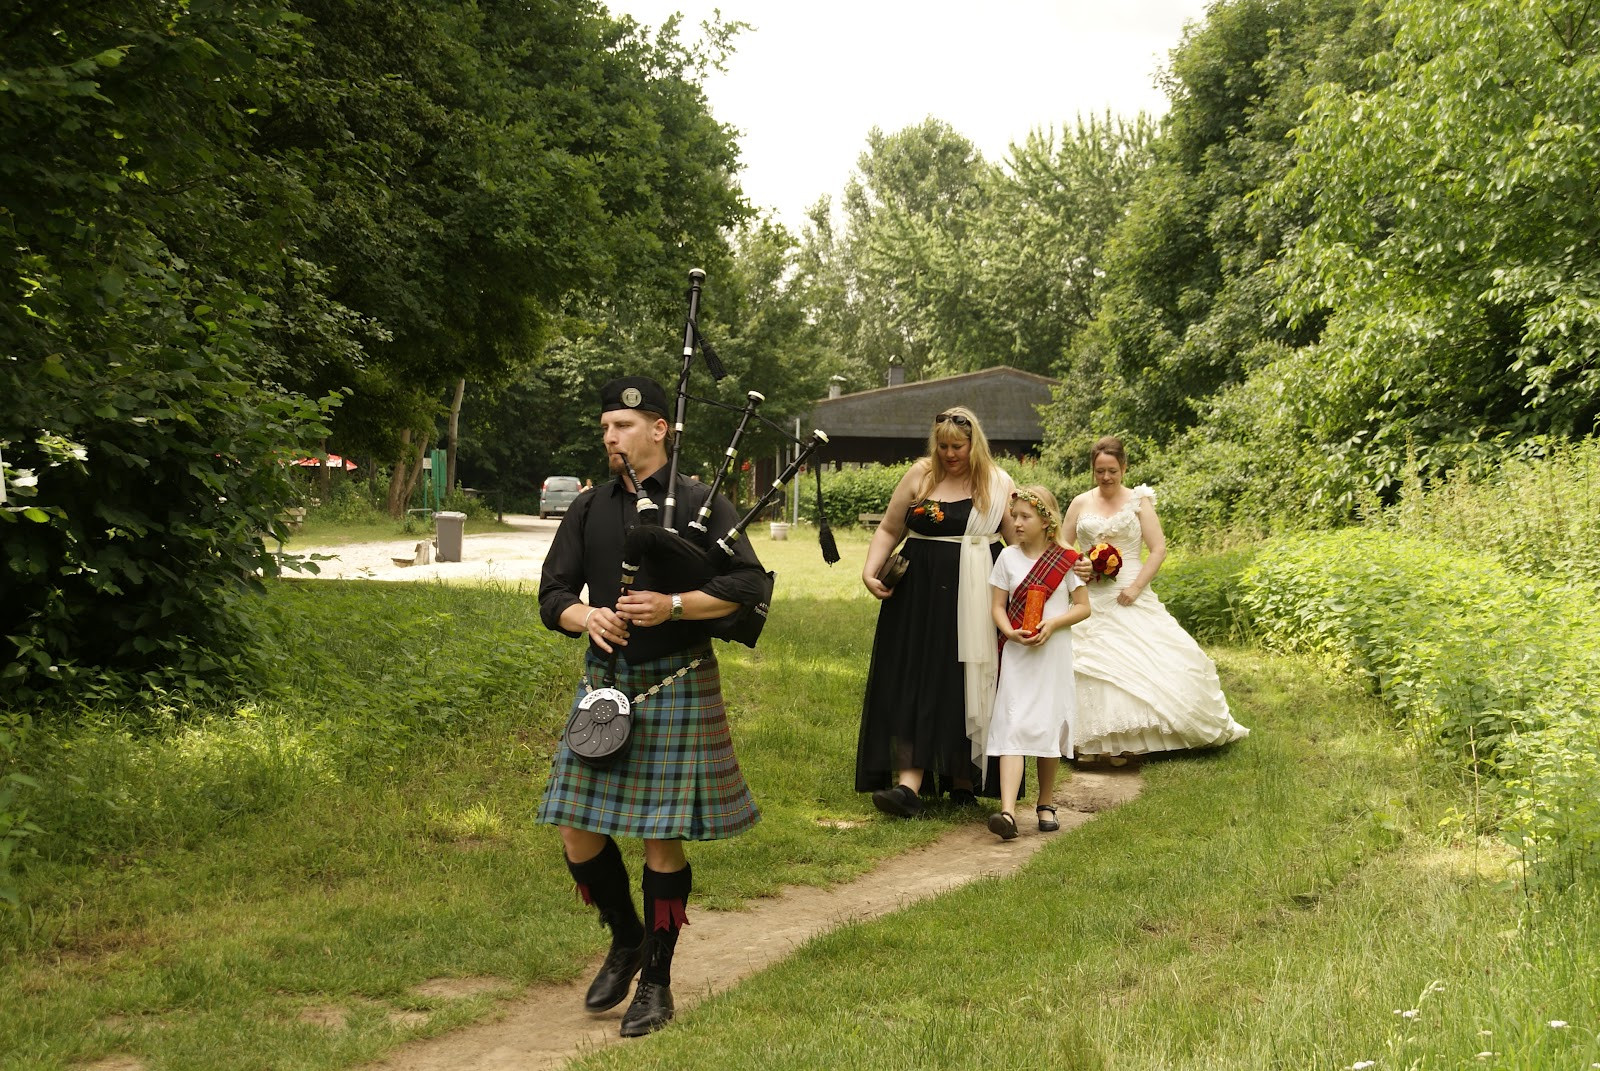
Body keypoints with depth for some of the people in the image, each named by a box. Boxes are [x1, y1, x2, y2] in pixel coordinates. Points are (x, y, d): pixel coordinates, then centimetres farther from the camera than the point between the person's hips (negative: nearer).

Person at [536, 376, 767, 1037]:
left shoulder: (701, 504, -3)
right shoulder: (588, 510, 9)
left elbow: (749, 584, -9)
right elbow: (552, 595, 6)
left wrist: (675, 605, -21)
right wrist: (585, 617, -16)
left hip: (676, 686, -4)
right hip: (604, 682, 4)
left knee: (663, 840, 1)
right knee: (579, 833, 3)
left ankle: (657, 981, 16)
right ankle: (626, 941, 29)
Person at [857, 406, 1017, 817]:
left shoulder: (998, 483, 3)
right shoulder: (920, 475, 3)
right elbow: (889, 529, 6)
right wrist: (870, 570, -7)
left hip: (975, 599, 0)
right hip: (920, 592, 0)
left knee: (965, 687, 3)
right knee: (914, 683, -4)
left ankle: (962, 782, 14)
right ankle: (909, 783, -7)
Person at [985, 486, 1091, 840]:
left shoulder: (1066, 559, 0)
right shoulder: (1008, 557, 4)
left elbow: (1083, 606, 1)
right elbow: (997, 606, 4)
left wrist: (1053, 624, -15)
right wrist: (1010, 632, -16)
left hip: (1054, 654, 0)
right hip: (1016, 654, 0)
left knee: (1049, 728, 7)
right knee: (1012, 727, -12)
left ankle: (1046, 805, 25)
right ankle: (1007, 811, -22)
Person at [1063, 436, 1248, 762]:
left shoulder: (1138, 501, 3)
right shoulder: (1080, 504, 7)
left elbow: (1159, 549, -2)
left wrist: (1136, 587, -13)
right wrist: (1074, 567, -9)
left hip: (1128, 597, -1)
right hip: (1089, 599, 1)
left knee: (1135, 661, -11)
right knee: (1090, 665, -9)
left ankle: (1123, 741, -5)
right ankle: (1089, 742, -4)